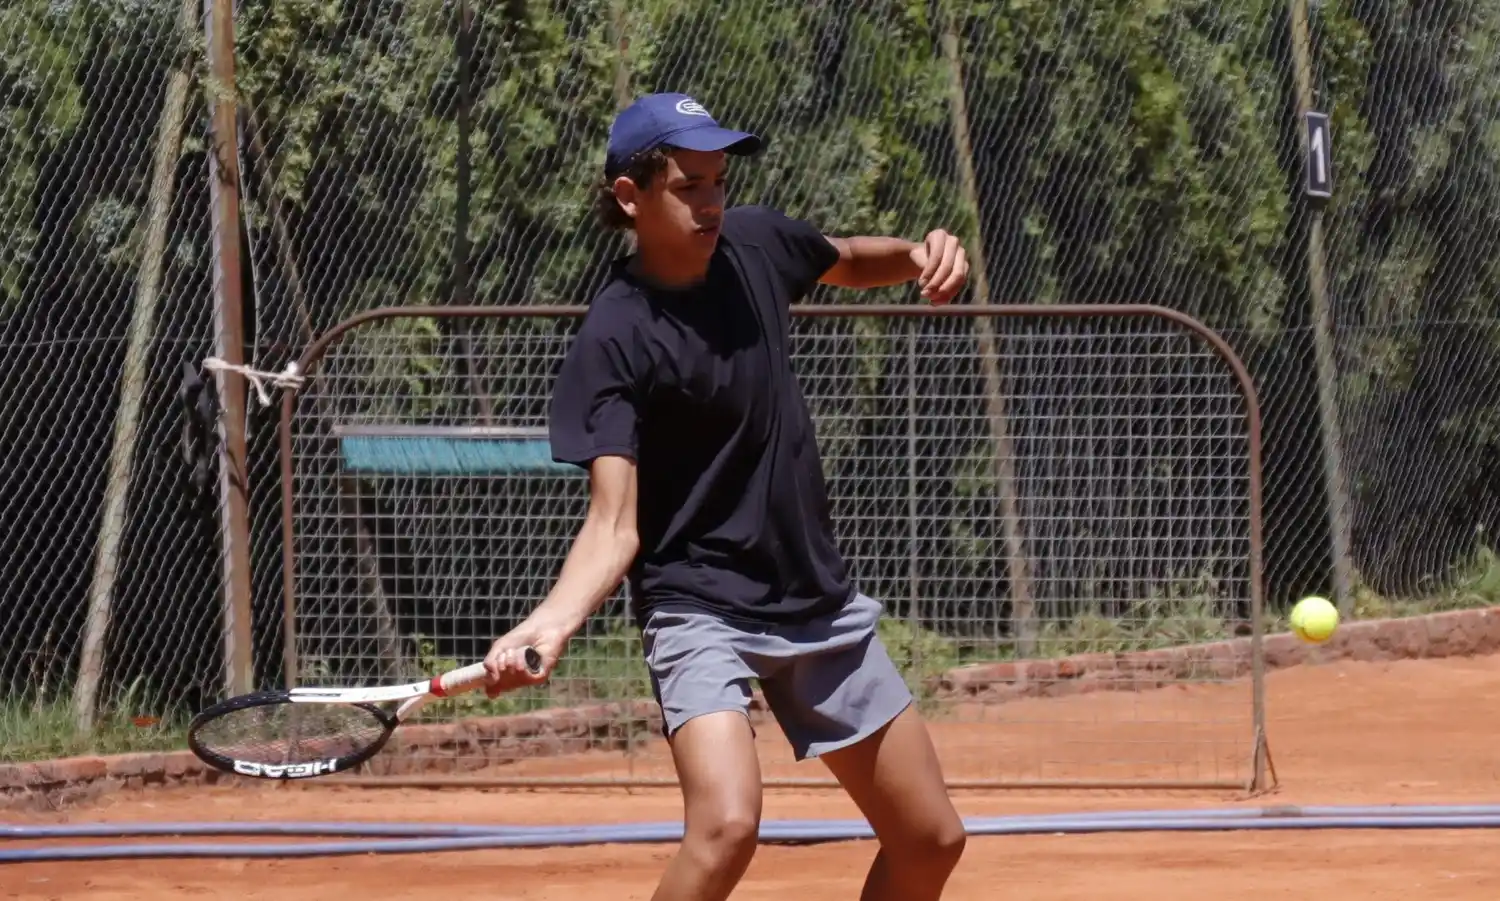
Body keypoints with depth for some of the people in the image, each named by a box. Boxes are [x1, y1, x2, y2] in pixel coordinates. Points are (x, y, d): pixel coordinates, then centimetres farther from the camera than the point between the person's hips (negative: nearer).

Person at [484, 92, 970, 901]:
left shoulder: (755, 244, -1)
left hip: (819, 596, 7)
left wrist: (919, 256, 0)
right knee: (726, 824, -30)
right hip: (701, 611, -7)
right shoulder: (612, 341, -18)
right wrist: (551, 622, -40)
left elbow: (852, 264, 22)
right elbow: (615, 523, -22)